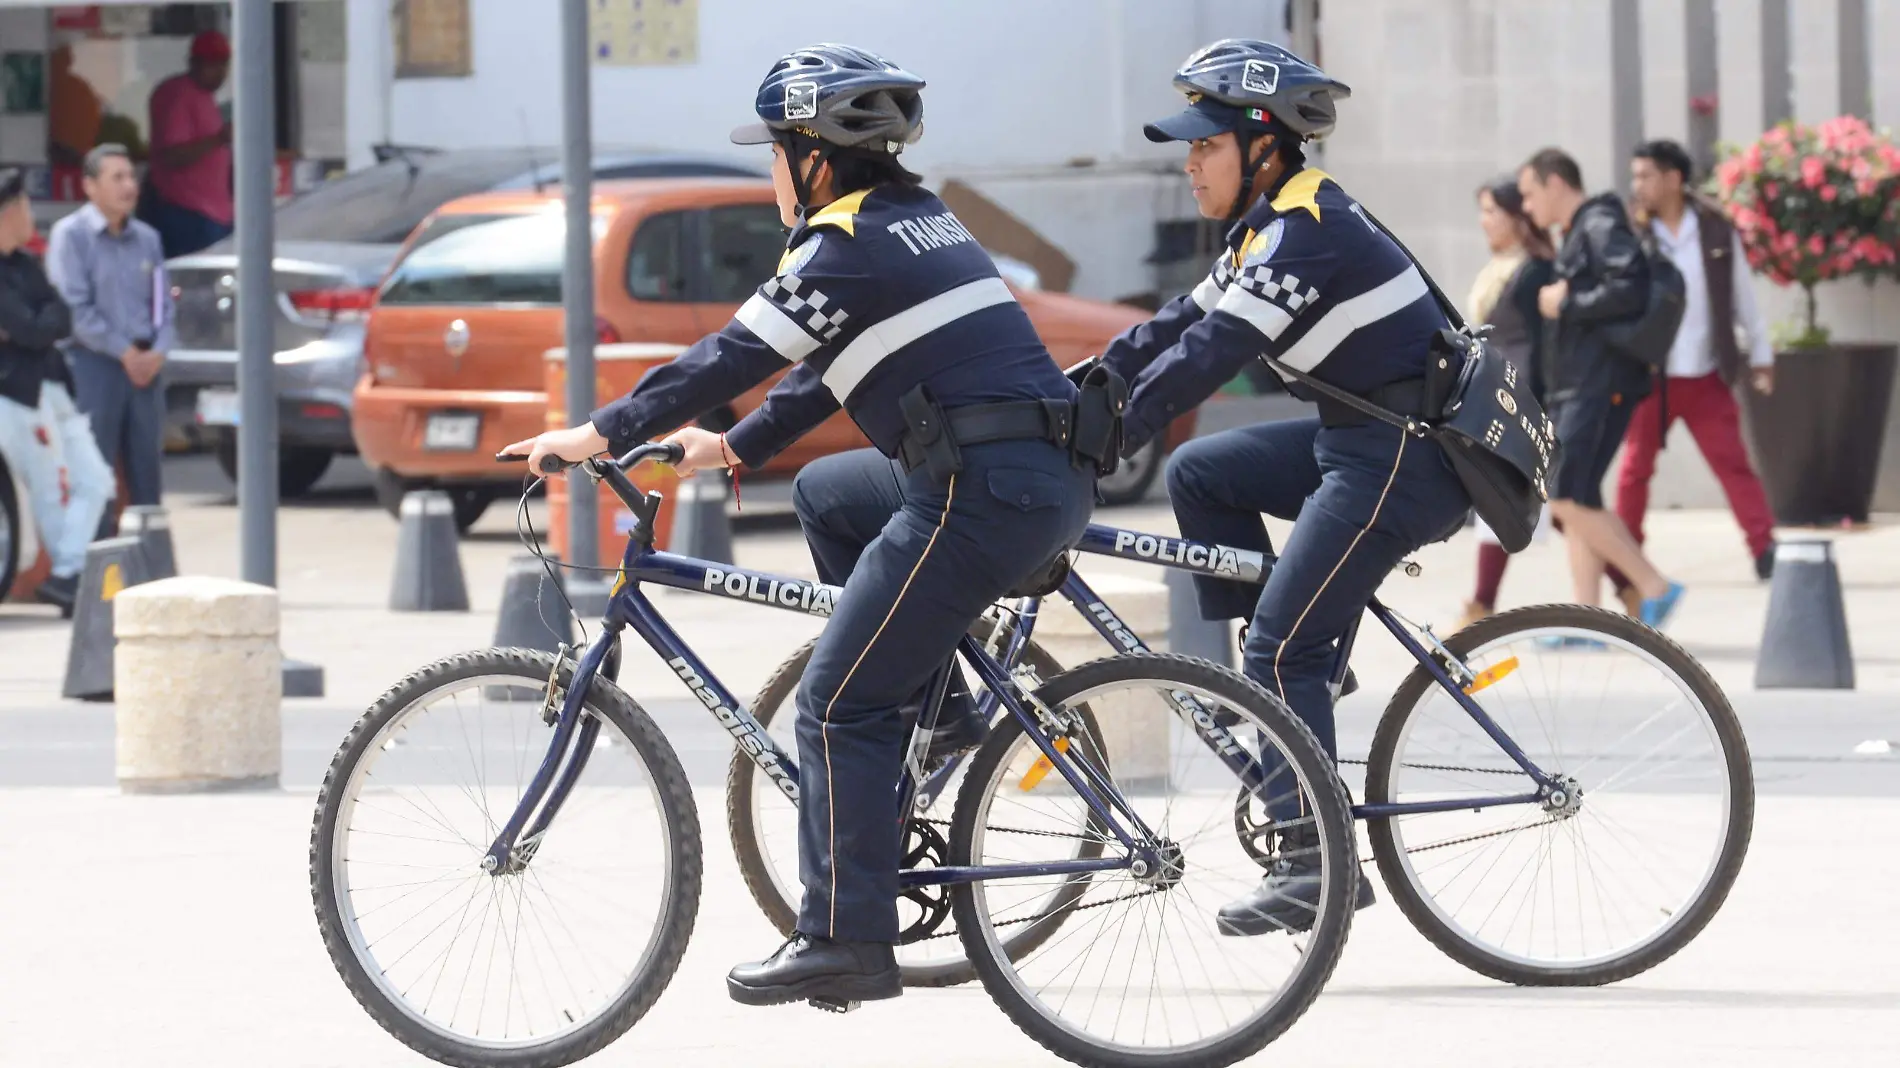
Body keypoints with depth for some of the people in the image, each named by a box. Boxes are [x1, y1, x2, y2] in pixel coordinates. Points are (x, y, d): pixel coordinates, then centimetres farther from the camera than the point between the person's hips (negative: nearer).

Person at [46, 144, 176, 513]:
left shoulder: (147, 238, 13)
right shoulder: (71, 235, -5)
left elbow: (164, 303, 13)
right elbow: (74, 308, -12)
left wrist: (158, 351, -5)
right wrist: (123, 351, -12)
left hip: (145, 366, 5)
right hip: (94, 363, -5)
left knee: (145, 470, 8)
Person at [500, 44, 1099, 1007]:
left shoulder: (847, 244, -7)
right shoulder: (914, 221, 22)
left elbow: (735, 356, -9)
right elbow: (830, 369, 29)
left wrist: (601, 434, -4)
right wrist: (733, 448, 27)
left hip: (984, 495, -9)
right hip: (1051, 481, 9)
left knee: (836, 707, -3)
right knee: (828, 493, 29)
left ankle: (846, 941, -5)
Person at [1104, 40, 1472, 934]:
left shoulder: (1308, 229, -18)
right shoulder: (1269, 229, 14)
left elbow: (1210, 354, -24)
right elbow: (1174, 329, 15)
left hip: (1409, 457, -10)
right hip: (1358, 440, 10)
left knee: (1282, 647, -11)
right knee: (1200, 473, 12)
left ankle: (1315, 862, -10)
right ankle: (1297, 677, 10)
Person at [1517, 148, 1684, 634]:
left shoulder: (1602, 229, -10)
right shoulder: (1576, 235, 21)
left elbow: (1630, 291, -23)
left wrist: (1566, 303, -15)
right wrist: (1563, 299, 9)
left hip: (1602, 385, -11)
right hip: (1578, 387, 11)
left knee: (1568, 499, -14)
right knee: (1576, 503, 7)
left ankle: (1654, 588, -9)